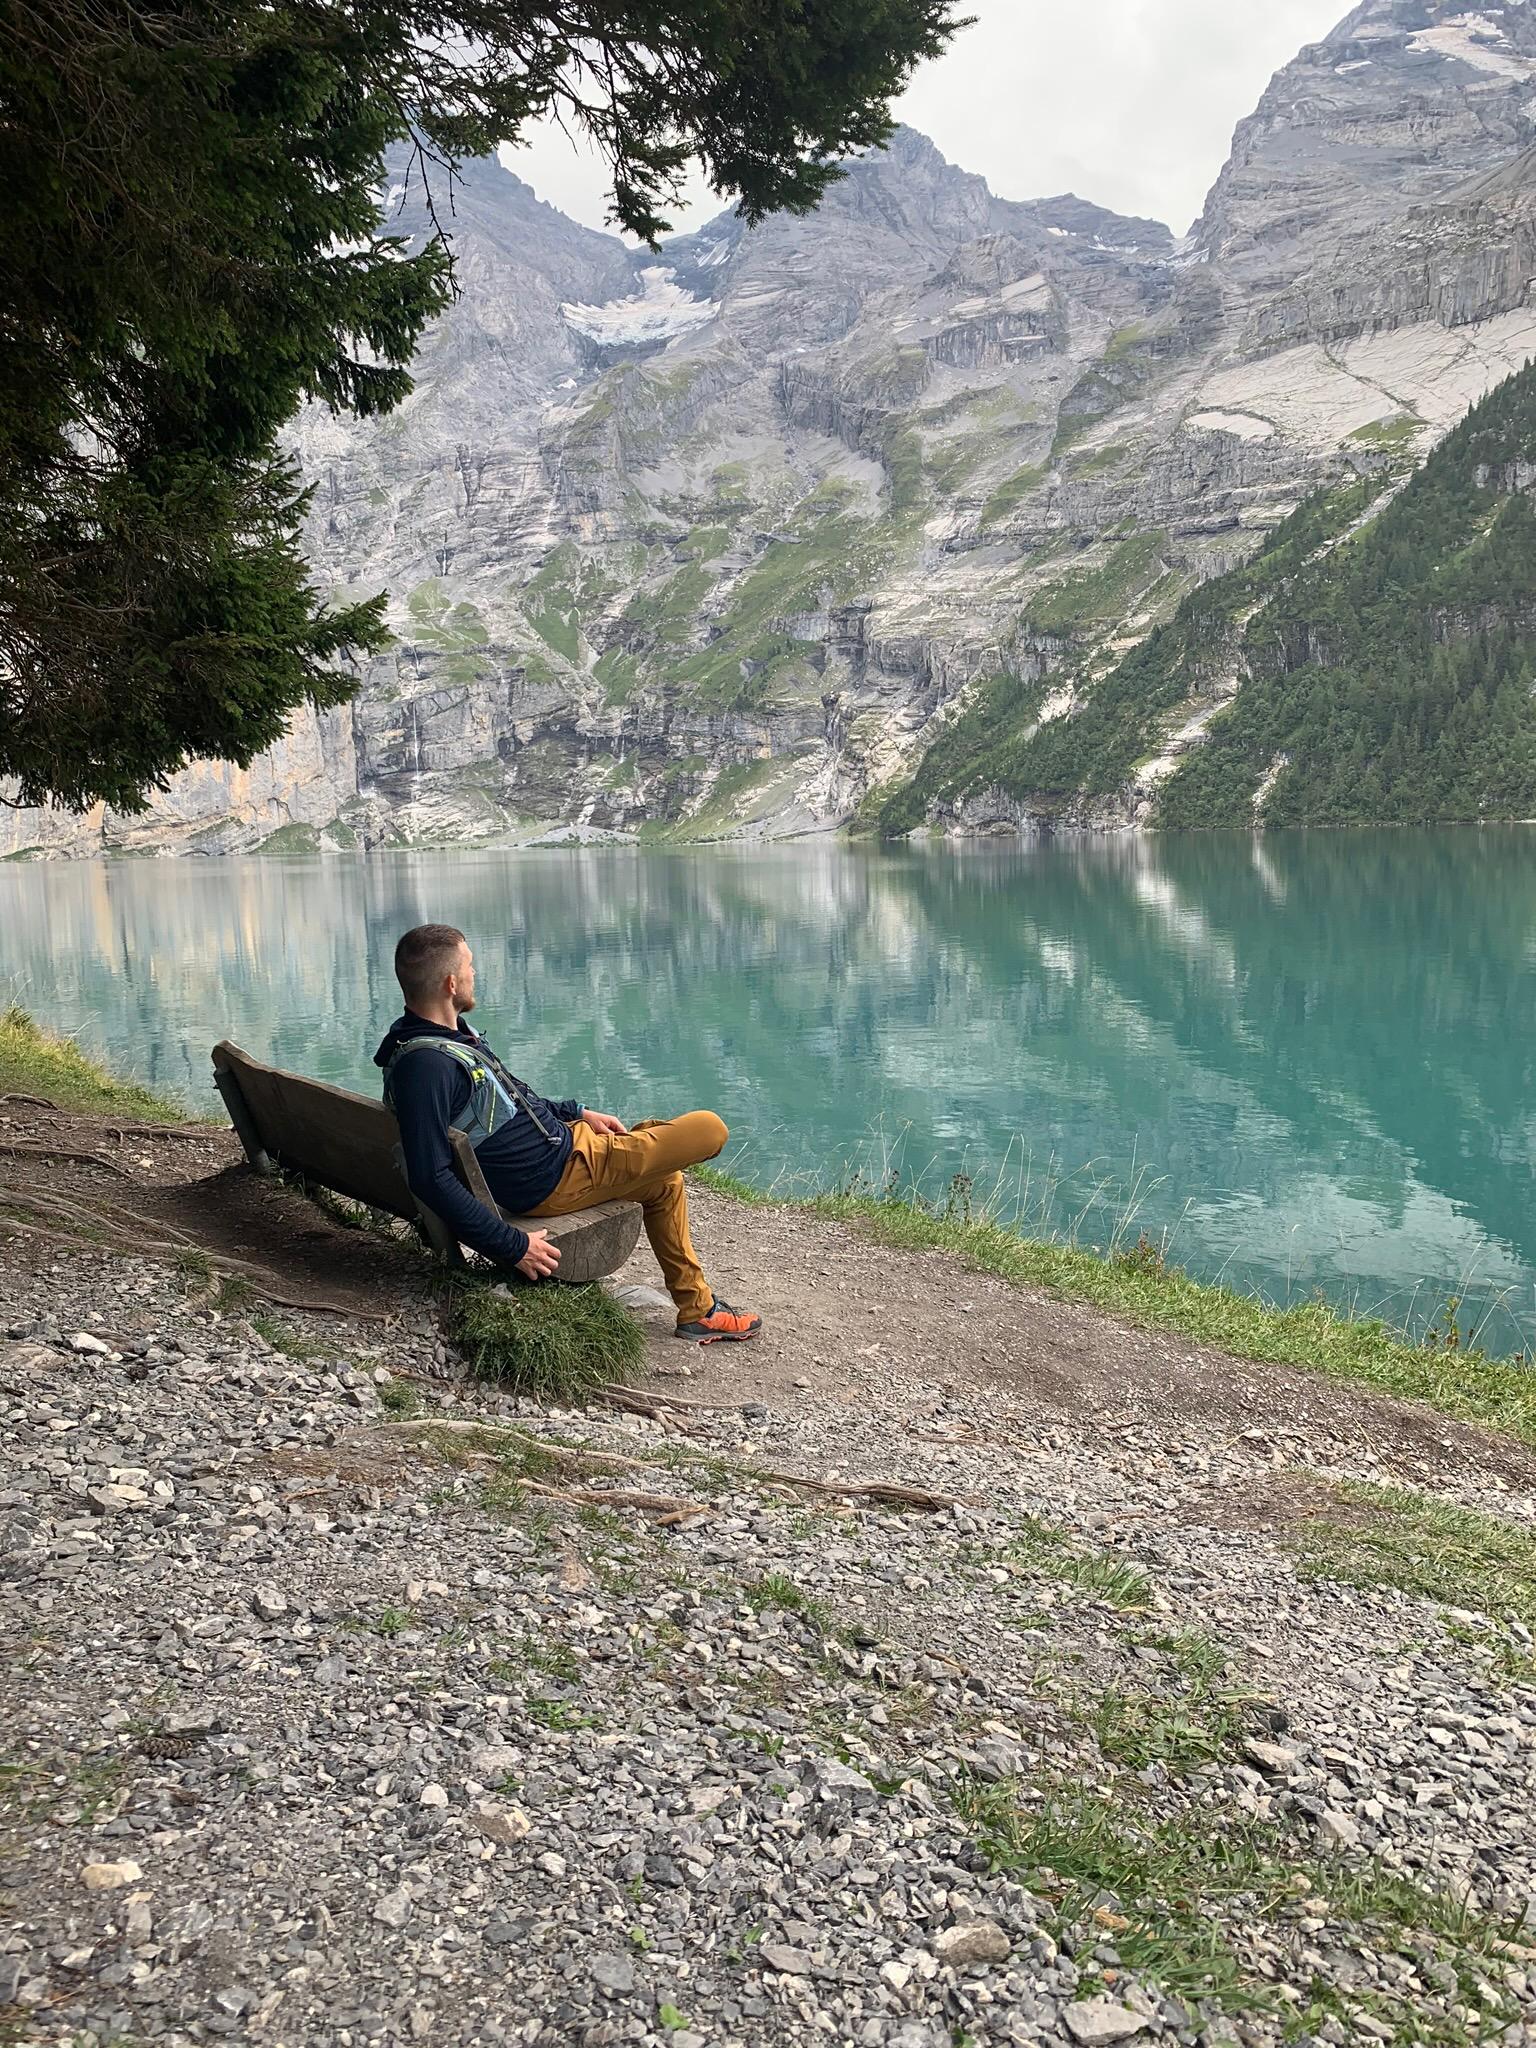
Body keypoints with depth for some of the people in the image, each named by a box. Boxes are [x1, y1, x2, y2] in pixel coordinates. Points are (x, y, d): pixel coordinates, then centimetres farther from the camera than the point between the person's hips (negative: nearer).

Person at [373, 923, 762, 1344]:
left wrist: (577, 1113, 15)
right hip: (558, 1176, -10)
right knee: (711, 1129, -5)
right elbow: (431, 1178, -33)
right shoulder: (425, 1064, -29)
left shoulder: (449, 1031, 4)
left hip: (561, 1137, 10)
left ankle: (697, 1310, 37)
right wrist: (512, 1246, -29)